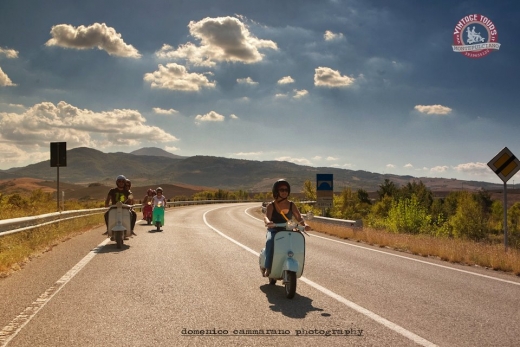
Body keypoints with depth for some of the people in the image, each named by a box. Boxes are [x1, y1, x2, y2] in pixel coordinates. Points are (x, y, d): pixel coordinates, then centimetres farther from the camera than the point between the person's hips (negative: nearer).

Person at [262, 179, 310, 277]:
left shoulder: (292, 205, 7)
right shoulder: (271, 205, -1)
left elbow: (299, 217, -3)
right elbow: (266, 216, -19)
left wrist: (304, 224, -26)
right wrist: (268, 222, -44)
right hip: (274, 231, -2)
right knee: (270, 242, -36)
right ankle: (268, 267, -32)